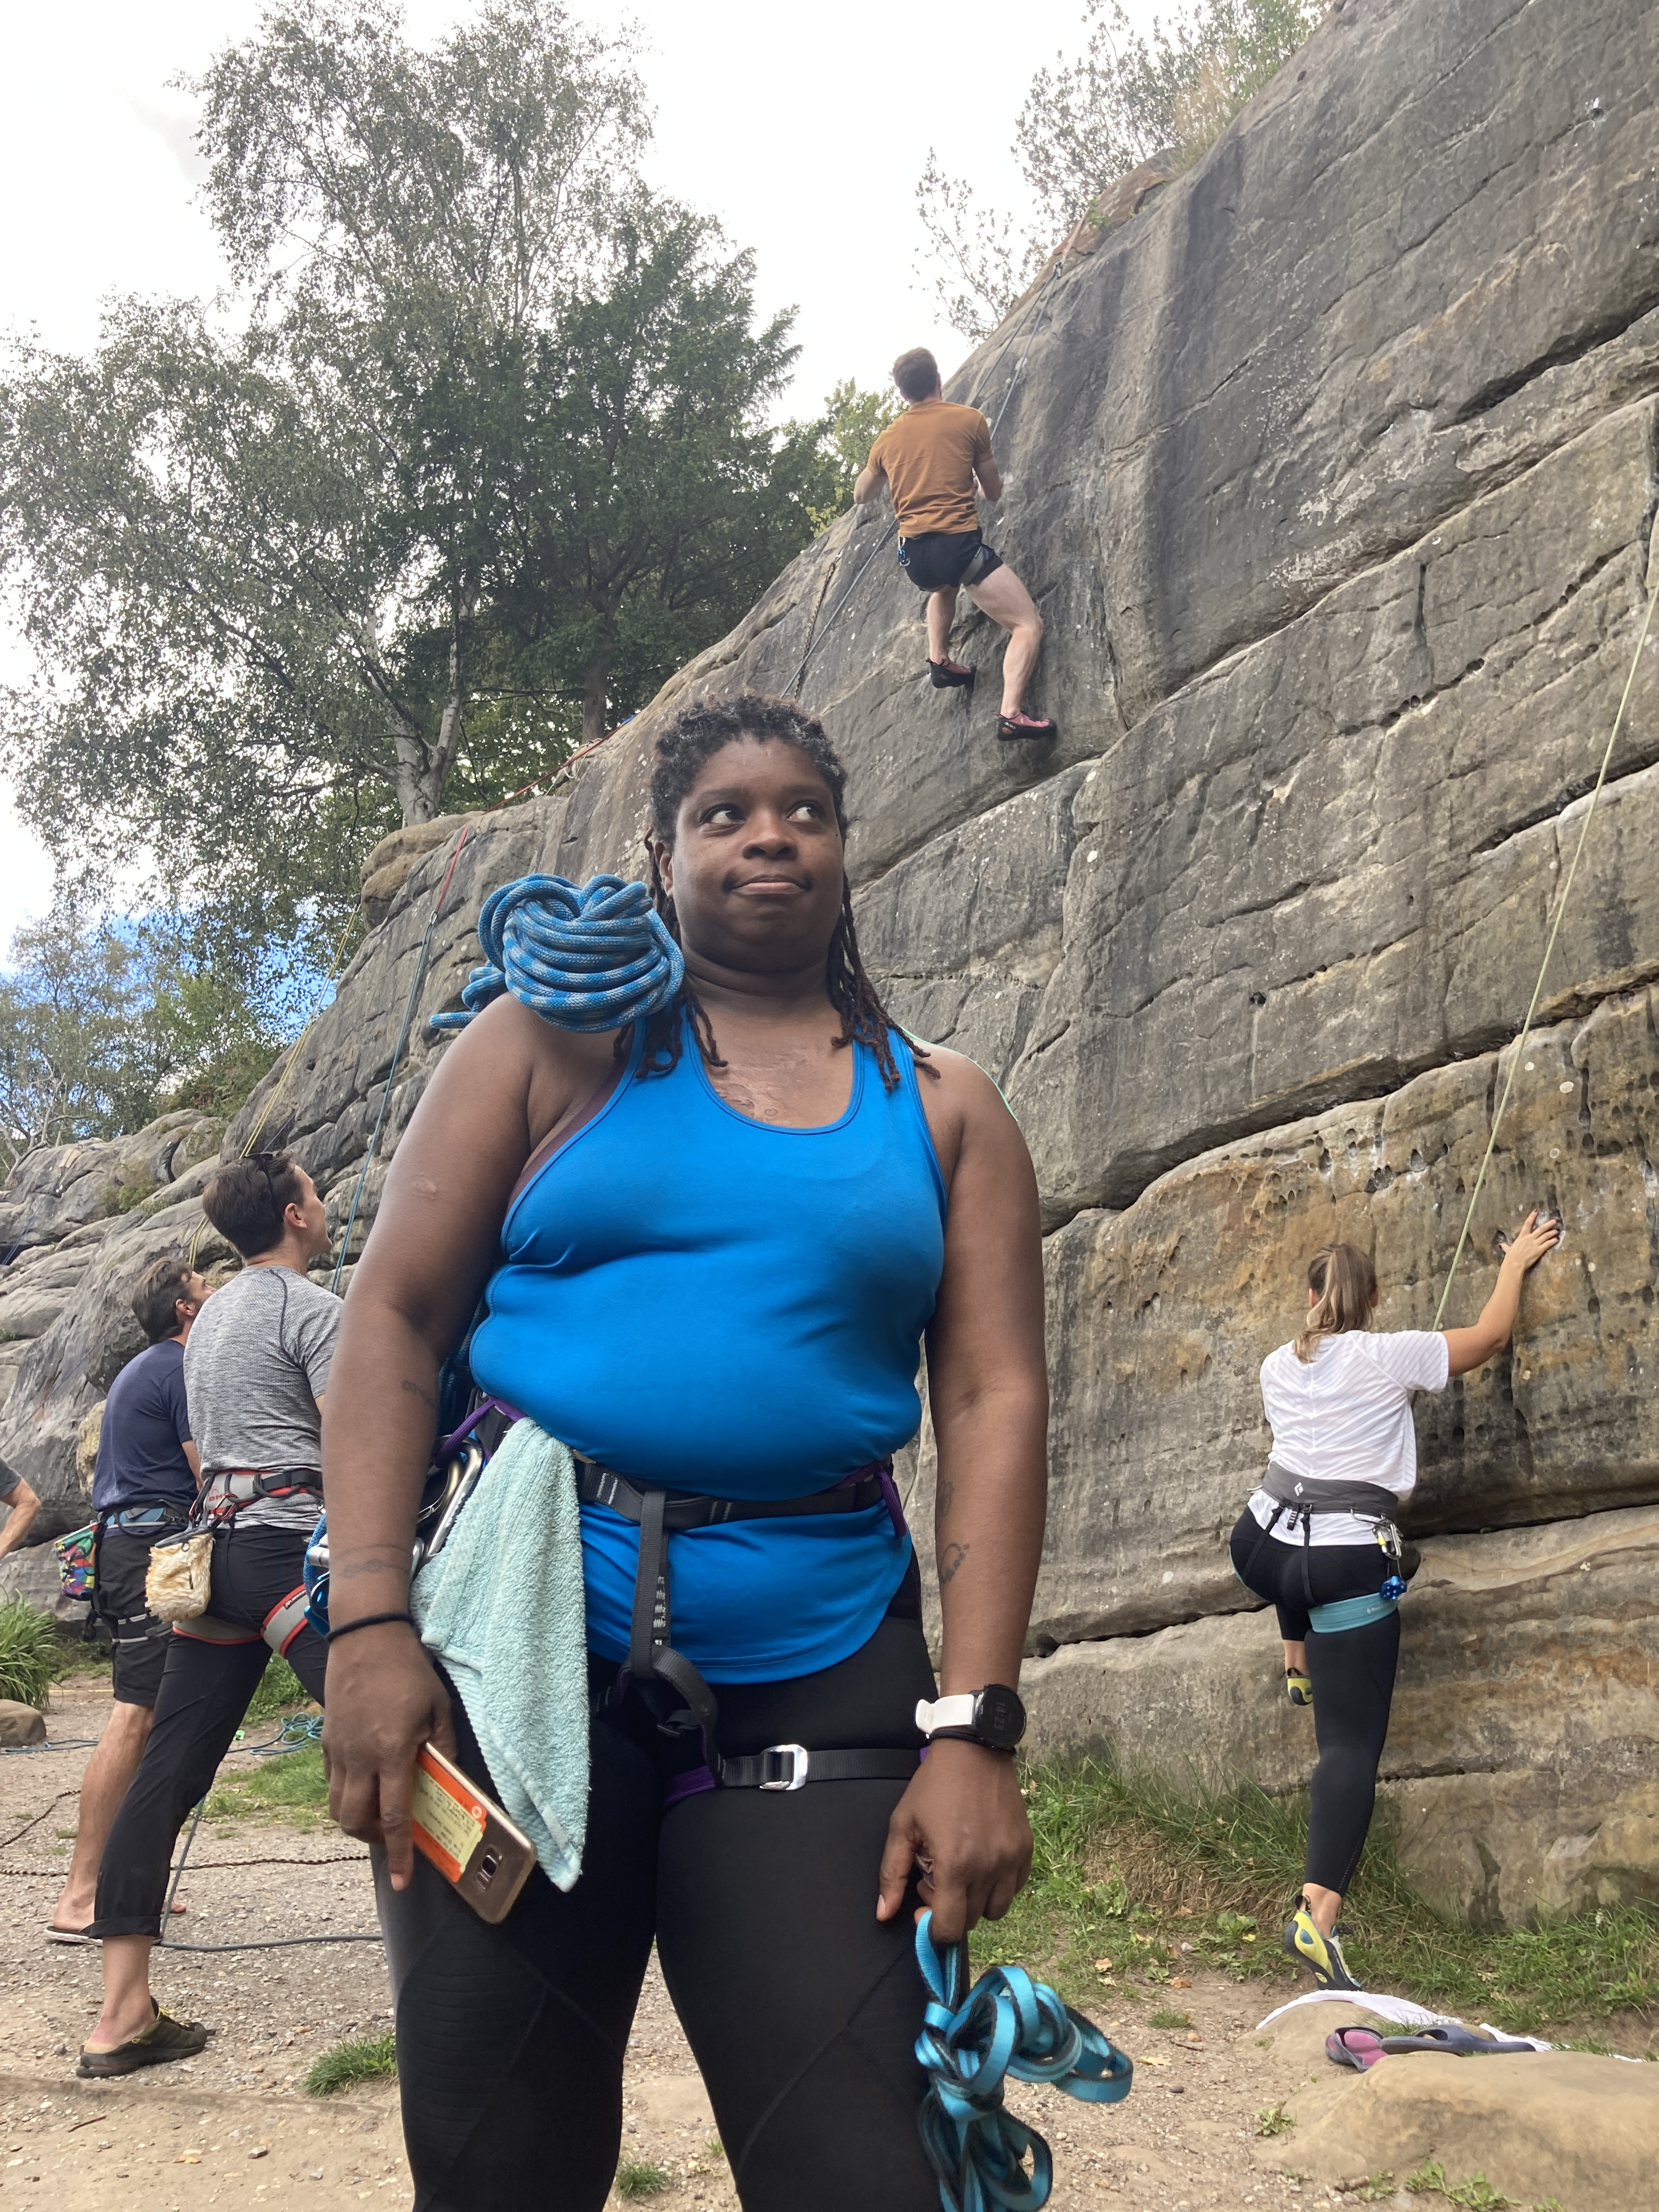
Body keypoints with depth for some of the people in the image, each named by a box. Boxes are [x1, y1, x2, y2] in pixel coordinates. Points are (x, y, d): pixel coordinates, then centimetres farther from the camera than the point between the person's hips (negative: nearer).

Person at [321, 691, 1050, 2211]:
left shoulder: (942, 1112, 11)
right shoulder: (559, 1044, 8)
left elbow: (995, 1402, 2)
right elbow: (396, 1313, 1)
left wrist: (973, 1730, -8)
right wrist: (369, 1620, -12)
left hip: (818, 1670, 1)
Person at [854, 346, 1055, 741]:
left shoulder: (888, 438, 14)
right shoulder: (969, 419, 4)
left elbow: (861, 496, 31)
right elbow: (993, 492, 14)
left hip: (914, 557, 5)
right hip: (960, 544, -5)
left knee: (943, 584, 40)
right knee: (1028, 625, -5)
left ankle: (939, 659, 24)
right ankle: (1012, 713, -26)